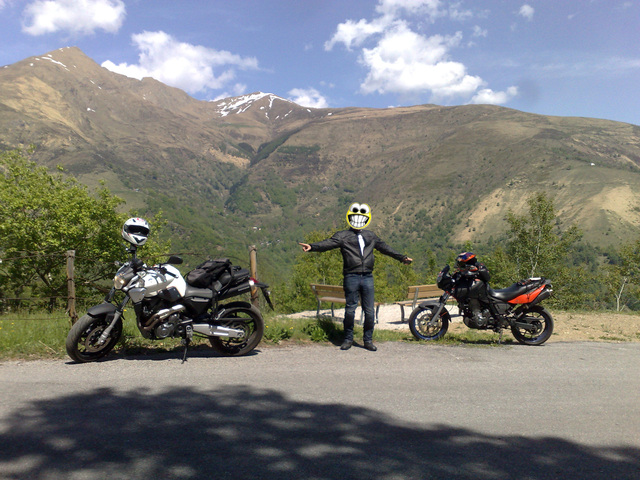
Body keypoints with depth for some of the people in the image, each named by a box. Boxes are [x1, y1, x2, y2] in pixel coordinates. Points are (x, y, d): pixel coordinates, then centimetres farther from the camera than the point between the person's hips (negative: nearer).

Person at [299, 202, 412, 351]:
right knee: (350, 310, 1)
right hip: (351, 278, -3)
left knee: (369, 311, 4)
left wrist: (401, 257, 35)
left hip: (368, 278, 3)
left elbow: (385, 248, 30)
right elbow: (328, 243, -11)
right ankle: (348, 339, 15)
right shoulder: (342, 235, 5)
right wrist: (312, 247, -28)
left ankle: (368, 340, 17)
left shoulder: (371, 236, 19)